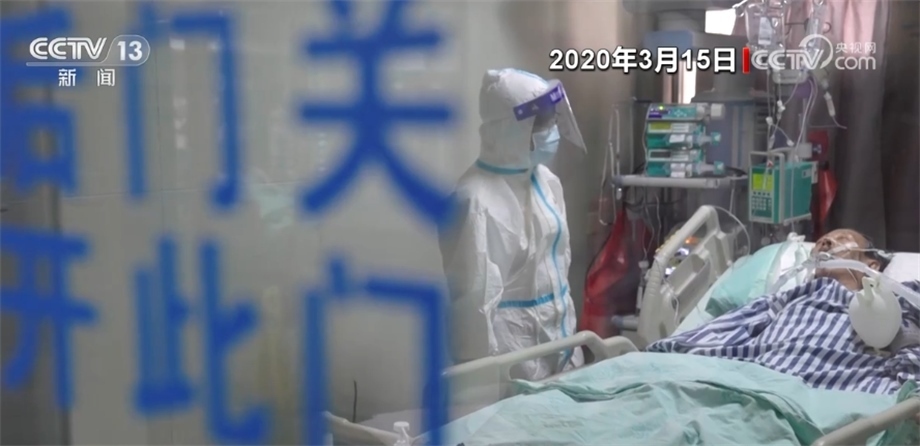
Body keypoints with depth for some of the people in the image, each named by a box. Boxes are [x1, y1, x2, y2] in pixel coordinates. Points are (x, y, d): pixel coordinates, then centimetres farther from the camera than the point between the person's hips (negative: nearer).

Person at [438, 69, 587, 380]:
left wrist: (569, 332, 15)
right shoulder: (476, 200, -19)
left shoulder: (546, 182, 6)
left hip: (558, 335, 7)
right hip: (512, 346, -7)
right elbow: (476, 296, -19)